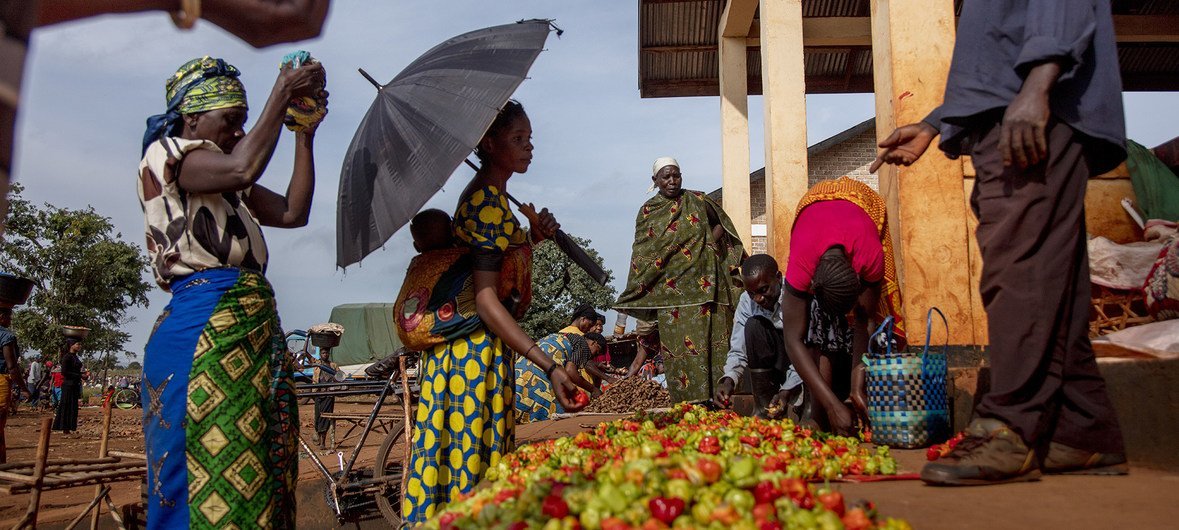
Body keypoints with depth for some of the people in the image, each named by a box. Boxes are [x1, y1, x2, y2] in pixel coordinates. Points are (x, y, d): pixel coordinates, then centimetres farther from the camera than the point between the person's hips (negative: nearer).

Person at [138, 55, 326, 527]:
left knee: (258, 474, 5)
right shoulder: (164, 154, 0)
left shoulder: (229, 186, 24)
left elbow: (293, 212, 15)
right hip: (203, 330, -8)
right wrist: (282, 94, -9)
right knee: (206, 475, -8)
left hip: (256, 330, 8)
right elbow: (244, 167, -19)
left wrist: (305, 134, 13)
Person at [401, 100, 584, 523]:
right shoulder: (489, 201, -16)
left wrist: (532, 237, 5)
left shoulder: (485, 195, 14)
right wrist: (547, 364, -29)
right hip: (476, 349, -10)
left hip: (468, 345, 10)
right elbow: (485, 297, -23)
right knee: (471, 454, -3)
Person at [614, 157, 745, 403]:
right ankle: (685, 400, 0)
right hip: (671, 290, 0)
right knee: (679, 346, -4)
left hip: (704, 286, 0)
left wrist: (710, 242, 1)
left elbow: (721, 224, 19)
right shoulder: (647, 212, 8)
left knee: (712, 340, -4)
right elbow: (642, 254, 9)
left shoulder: (697, 200, 7)